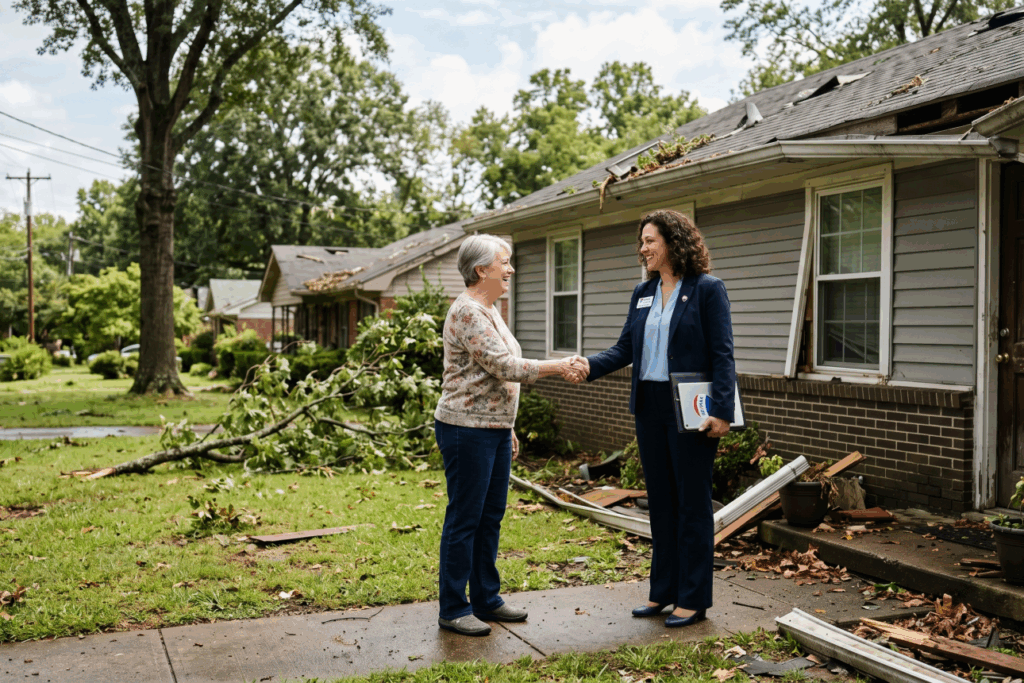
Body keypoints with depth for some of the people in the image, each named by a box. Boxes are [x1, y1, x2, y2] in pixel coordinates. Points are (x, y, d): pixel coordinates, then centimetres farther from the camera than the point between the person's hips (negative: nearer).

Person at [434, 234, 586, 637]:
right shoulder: (467, 312, -16)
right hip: (466, 429, -10)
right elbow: (504, 366, -22)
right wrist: (558, 368, -14)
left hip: (494, 429, 10)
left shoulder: (489, 310, 15)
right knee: (464, 519, -2)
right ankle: (453, 610, 8)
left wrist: (508, 429, 21)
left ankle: (486, 599, 24)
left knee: (491, 516, 14)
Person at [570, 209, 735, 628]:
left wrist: (721, 410, -18)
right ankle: (663, 590, 25)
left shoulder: (706, 289, -7)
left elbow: (722, 354, -10)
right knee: (660, 500, 13)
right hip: (649, 407, 7)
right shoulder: (643, 293, 12)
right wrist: (590, 366, -10)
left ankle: (693, 598, 12)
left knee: (692, 501, 2)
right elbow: (625, 348, 8)